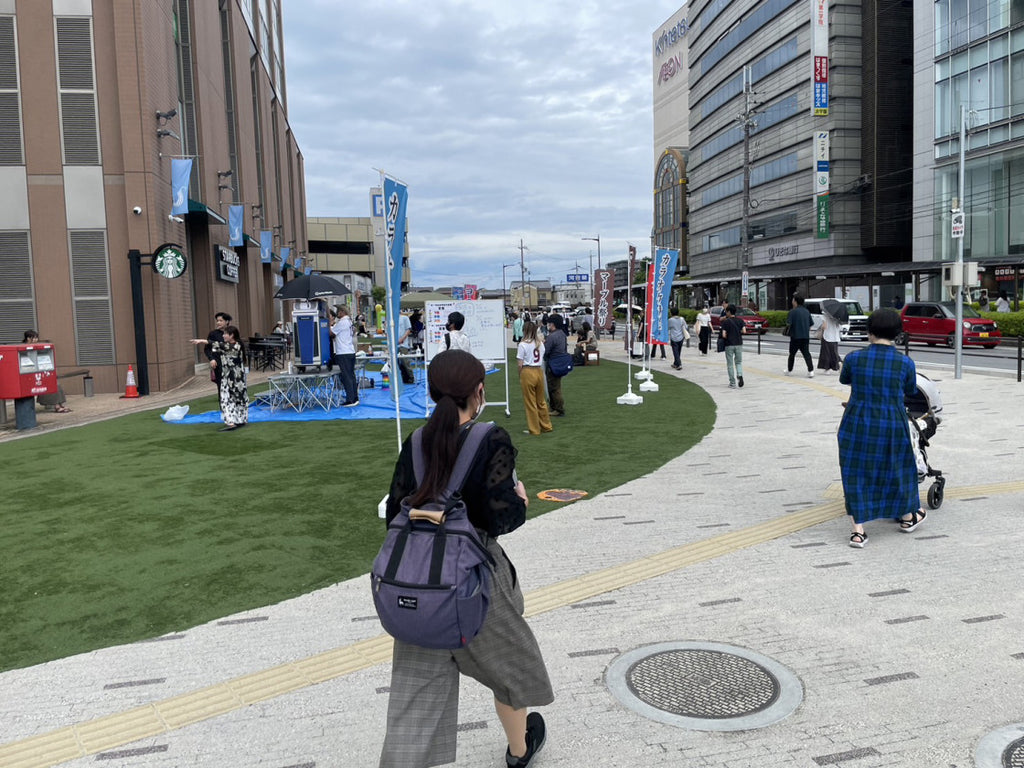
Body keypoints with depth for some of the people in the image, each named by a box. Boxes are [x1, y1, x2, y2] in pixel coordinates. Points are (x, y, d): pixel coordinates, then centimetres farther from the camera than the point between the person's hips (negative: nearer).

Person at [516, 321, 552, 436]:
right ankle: (546, 426, 25)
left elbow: (520, 364, -11)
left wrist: (520, 377, 0)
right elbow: (542, 360, 8)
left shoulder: (523, 345, -10)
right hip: (539, 371, 6)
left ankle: (534, 429, 12)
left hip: (527, 372, -6)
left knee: (530, 403, 5)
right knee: (541, 401, 18)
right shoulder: (540, 343, 7)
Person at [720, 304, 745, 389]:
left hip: (729, 345, -3)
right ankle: (740, 375, -13)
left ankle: (732, 383, 6)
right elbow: (744, 331, -8)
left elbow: (724, 335, -13)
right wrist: (738, 332, 11)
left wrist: (727, 338, 8)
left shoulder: (725, 322, -7)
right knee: (738, 362, 15)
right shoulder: (740, 321, 3)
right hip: (739, 344, 3)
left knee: (730, 364, 6)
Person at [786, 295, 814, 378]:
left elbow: (788, 324, -17)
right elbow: (810, 325, 13)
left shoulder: (793, 311, -11)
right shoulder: (806, 311, 9)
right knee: (806, 354, 3)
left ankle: (789, 370, 23)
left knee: (792, 354, 12)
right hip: (806, 337, 4)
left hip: (795, 337, -4)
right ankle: (811, 371, -11)